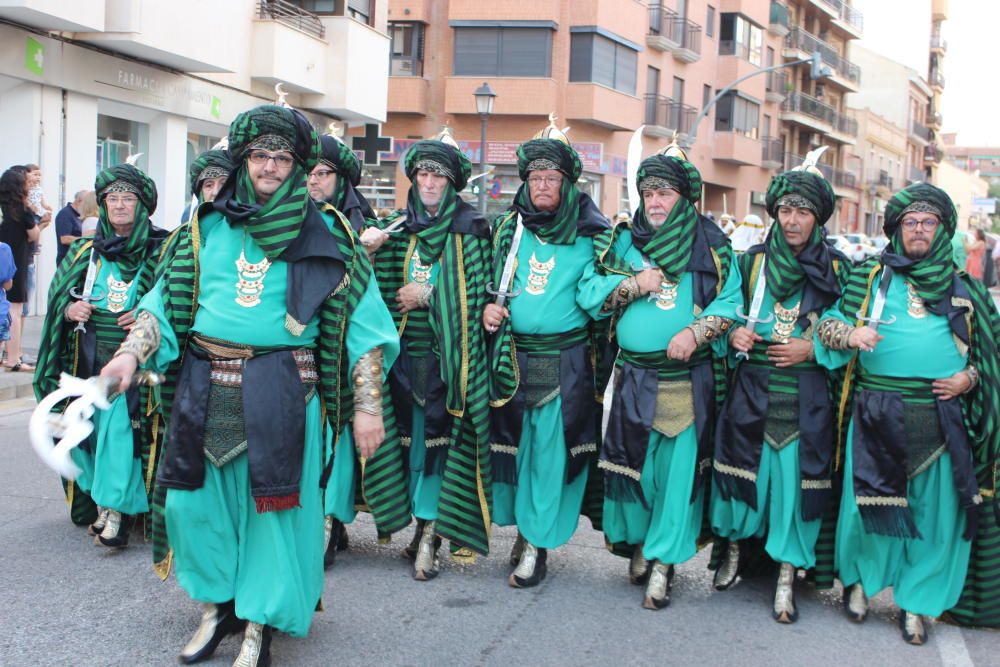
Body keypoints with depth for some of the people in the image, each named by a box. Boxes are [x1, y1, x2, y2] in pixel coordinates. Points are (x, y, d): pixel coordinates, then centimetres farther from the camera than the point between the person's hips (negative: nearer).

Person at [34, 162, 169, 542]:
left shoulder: (160, 253, 0)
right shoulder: (85, 253, 11)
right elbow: (57, 298, 16)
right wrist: (69, 310, -6)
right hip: (87, 365, 4)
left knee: (122, 427, -14)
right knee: (92, 431, 4)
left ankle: (116, 509, -7)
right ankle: (93, 503, 16)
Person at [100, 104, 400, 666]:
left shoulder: (325, 235, 3)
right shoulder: (208, 225, 11)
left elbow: (363, 322, 0)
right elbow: (166, 300, 11)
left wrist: (367, 404, -6)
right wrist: (132, 352, -6)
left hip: (281, 389, -3)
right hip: (204, 385, 3)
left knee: (274, 505, 1)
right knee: (195, 499, 6)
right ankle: (218, 605, 27)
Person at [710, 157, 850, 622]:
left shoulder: (837, 270, 5)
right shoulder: (750, 262, 8)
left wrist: (812, 349, -10)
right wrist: (733, 335, -7)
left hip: (806, 397, -1)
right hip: (751, 389, 1)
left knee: (796, 479, -3)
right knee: (742, 470, 3)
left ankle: (786, 578, 8)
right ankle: (734, 548, 28)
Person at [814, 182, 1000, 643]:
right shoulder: (869, 278, 10)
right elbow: (828, 323, 6)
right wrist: (849, 334, -15)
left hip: (941, 416, 1)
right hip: (877, 413, -1)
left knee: (936, 512, 2)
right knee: (869, 499, 2)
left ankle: (916, 601, 17)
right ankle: (857, 579, 26)